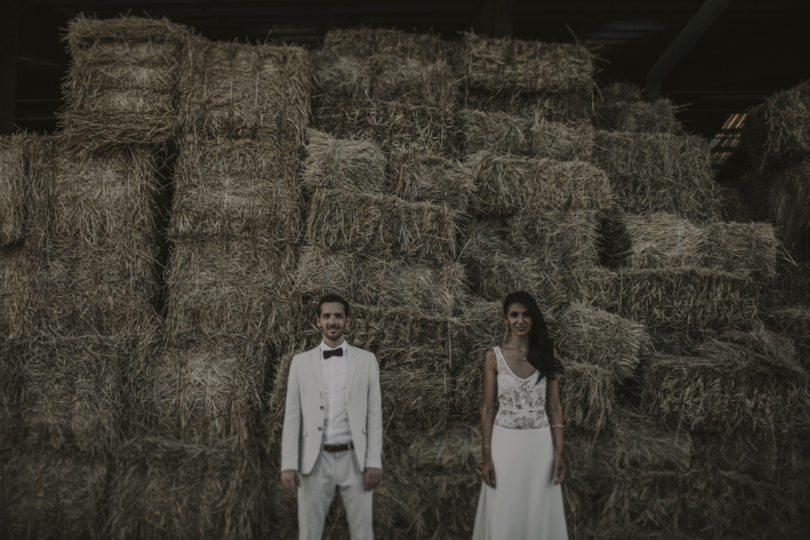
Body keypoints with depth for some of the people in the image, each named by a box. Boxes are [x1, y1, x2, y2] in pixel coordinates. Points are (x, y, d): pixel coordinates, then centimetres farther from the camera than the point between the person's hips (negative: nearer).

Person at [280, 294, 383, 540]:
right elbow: (292, 417, 3)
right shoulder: (301, 362, 5)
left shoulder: (366, 360, 4)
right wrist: (289, 465, -5)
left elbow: (374, 414, 2)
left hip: (354, 460, 0)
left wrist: (374, 462, -5)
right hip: (315, 461, 0)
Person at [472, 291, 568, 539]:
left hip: (540, 444, 1)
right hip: (505, 443, -1)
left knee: (540, 513, 9)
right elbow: (487, 408, -1)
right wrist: (486, 456, -6)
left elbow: (554, 407, 2)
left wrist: (559, 452, -5)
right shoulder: (495, 355, -2)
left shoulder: (546, 354, 2)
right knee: (504, 516, 5)